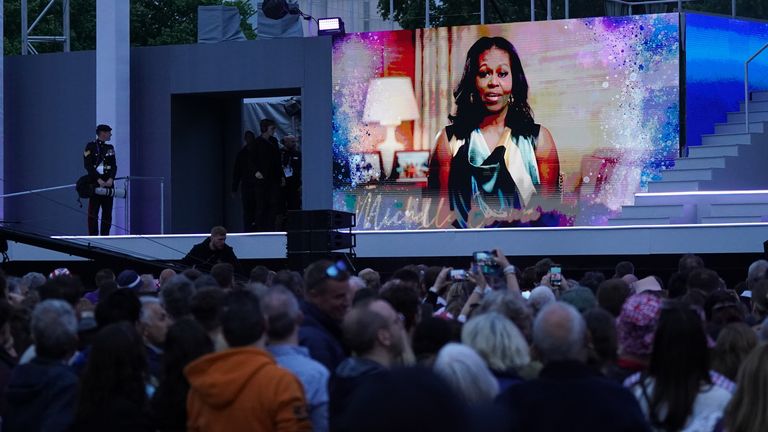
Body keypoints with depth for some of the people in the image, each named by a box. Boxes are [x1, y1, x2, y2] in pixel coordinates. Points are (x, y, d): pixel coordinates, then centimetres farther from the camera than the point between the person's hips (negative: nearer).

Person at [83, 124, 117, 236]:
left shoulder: (110, 148, 15)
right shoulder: (90, 146, -2)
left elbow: (114, 166, 9)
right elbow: (88, 165, -9)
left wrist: (111, 179, -9)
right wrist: (99, 180, -16)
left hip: (108, 184, 5)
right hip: (95, 183, -5)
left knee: (107, 213, 3)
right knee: (93, 213, -5)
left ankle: (105, 235, 7)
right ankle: (93, 236, -4)